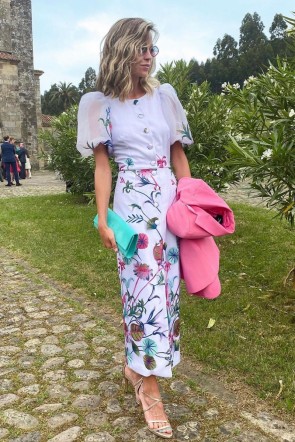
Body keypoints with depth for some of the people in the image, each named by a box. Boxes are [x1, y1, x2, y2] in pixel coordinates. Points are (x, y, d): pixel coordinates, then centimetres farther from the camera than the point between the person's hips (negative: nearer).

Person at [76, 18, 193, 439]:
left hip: (169, 198, 4)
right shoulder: (102, 104, 1)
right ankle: (150, 386, 8)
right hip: (131, 202, -3)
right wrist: (103, 218, -5)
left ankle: (137, 365, 26)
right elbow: (102, 165, 0)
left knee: (164, 283, 6)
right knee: (145, 285, -5)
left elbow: (179, 154, 10)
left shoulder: (165, 95, 8)